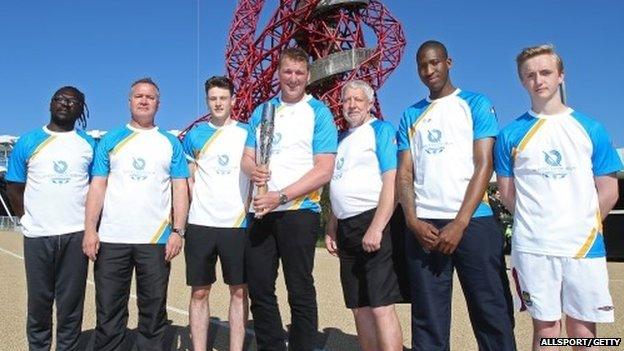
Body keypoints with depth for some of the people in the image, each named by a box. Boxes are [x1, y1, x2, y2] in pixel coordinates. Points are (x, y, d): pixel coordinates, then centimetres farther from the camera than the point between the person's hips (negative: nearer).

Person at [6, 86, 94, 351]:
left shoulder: (89, 145, 8)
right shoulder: (28, 142, 7)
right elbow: (14, 188, 9)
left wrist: (90, 223, 0)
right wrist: (30, 219, 3)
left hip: (76, 236, 0)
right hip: (37, 236, 0)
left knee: (71, 303, 5)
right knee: (39, 301, 8)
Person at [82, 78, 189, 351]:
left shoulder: (170, 144, 9)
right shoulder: (110, 141, 11)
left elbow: (180, 189, 5)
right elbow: (97, 187, 6)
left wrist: (177, 230, -5)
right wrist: (90, 229, -4)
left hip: (156, 240, 0)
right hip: (111, 239, 1)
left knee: (153, 311, 8)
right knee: (109, 312, 6)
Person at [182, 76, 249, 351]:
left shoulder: (247, 134, 5)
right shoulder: (194, 136, 8)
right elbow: (189, 179, 14)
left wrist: (249, 210, -5)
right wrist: (200, 205, 2)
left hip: (237, 224, -1)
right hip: (200, 224, 1)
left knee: (239, 291, 5)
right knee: (199, 292, 6)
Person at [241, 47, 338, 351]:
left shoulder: (318, 113, 1)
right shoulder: (262, 112, 16)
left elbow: (324, 170, -8)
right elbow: (247, 156, 16)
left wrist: (281, 196, -15)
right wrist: (252, 169, -9)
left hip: (299, 210, -5)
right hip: (260, 211, 5)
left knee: (300, 292, 1)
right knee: (259, 290, 9)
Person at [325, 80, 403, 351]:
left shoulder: (381, 130, 0)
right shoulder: (341, 138, 21)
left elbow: (392, 181, -12)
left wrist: (376, 228, -20)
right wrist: (331, 229, 15)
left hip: (372, 220, -7)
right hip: (346, 228, 8)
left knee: (381, 306, -10)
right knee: (359, 308, 10)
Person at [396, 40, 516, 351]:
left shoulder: (476, 104, 7)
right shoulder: (410, 116, 16)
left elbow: (484, 166, -3)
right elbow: (404, 173, 10)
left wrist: (459, 223, -12)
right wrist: (413, 221, -7)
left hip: (473, 223, -2)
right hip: (423, 226, 3)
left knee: (492, 313, 2)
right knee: (428, 319, 7)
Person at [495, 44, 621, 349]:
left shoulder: (590, 129, 5)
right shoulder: (511, 134, 3)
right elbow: (507, 193, 7)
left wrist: (580, 227, 3)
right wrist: (535, 224, 3)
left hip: (584, 246, 1)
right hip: (532, 248, -1)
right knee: (545, 325, 8)